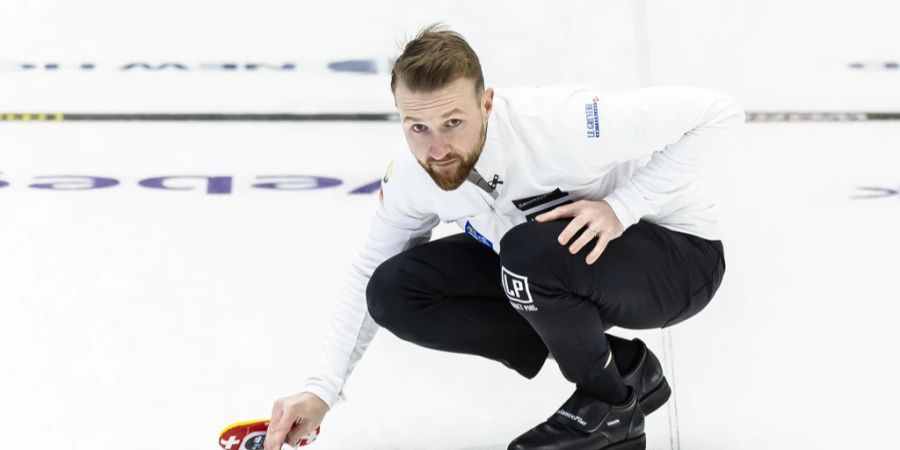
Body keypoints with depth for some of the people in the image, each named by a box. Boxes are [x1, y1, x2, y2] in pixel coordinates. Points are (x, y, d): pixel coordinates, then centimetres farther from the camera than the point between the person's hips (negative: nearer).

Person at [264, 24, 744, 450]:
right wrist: (322, 391, -8)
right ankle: (623, 365, -3)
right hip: (548, 272, 7)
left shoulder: (559, 123, -35)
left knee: (531, 250, -37)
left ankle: (611, 408, -8)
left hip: (679, 258, -7)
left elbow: (718, 112, -28)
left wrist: (622, 206, -33)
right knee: (395, 292, -11)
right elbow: (368, 276, 1)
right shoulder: (409, 178, -16)